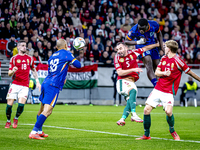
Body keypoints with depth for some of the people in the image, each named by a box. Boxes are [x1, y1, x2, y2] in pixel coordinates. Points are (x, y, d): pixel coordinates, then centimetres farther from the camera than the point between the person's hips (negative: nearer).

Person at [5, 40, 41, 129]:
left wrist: (37, 81, 12)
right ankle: (8, 121, 18)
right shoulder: (14, 58, 4)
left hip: (24, 86, 1)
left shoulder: (29, 58, 12)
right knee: (9, 105, -6)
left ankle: (16, 118, 12)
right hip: (15, 84, -1)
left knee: (21, 104, -15)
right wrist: (12, 71, -19)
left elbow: (33, 70, 23)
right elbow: (9, 74, 4)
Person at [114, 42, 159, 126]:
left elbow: (145, 49, 21)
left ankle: (122, 119, 1)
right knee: (133, 91, -31)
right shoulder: (117, 58, -4)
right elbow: (119, 73, -14)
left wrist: (157, 44, 27)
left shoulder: (132, 53, 6)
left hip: (131, 82, 5)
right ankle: (133, 115, -39)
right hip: (123, 81, -5)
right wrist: (133, 69, -21)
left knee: (130, 101, -7)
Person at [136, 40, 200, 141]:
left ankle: (172, 131, 8)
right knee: (147, 109, -3)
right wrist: (164, 73, -13)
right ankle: (146, 135, 10)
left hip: (168, 92, -6)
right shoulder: (163, 58, 9)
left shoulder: (177, 61, -10)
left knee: (168, 111, -24)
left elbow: (189, 72, -3)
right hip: (157, 89, 6)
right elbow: (156, 72, 7)